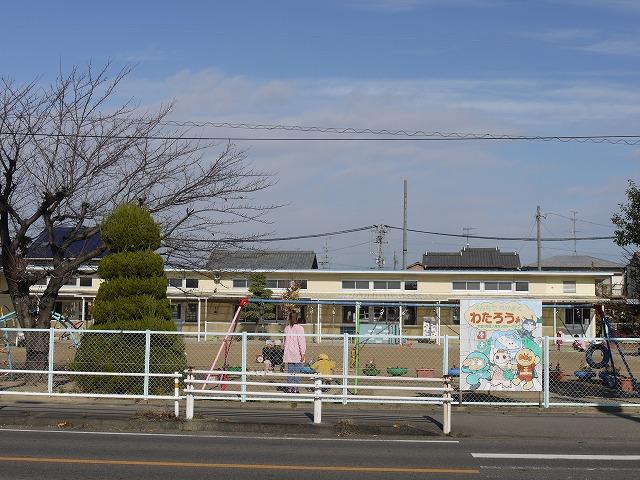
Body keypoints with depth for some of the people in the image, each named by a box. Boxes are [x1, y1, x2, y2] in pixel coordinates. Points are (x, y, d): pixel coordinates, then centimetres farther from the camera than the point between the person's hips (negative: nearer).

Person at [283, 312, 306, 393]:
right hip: (297, 353, -4)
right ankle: (296, 388, 0)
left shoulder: (286, 328, 4)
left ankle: (290, 388, 9)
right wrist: (303, 353, -9)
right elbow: (301, 341, -11)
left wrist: (285, 352, 20)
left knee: (290, 370, 8)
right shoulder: (299, 328, -9)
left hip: (289, 353, 4)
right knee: (297, 371, 1)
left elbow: (285, 341, 11)